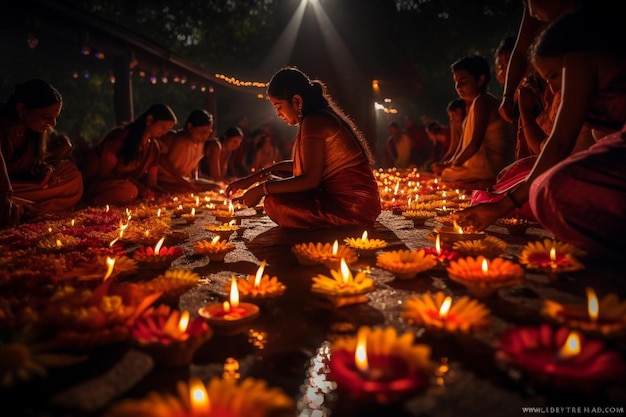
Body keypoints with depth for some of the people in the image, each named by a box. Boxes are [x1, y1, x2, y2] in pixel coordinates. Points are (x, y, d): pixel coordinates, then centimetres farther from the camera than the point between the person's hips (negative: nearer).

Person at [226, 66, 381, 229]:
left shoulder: (313, 121, -15)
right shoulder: (323, 117, 15)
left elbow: (310, 179, -22)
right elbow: (298, 165, 22)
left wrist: (262, 189, -13)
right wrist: (252, 178, 18)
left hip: (353, 204, -11)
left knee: (275, 204, -20)